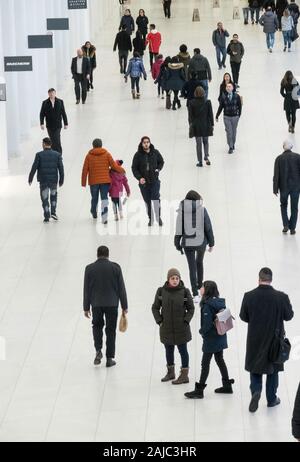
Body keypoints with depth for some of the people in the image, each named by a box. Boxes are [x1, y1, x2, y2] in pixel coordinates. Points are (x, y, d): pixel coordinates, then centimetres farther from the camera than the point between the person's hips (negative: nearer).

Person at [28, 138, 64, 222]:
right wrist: (61, 180, 5)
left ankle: (47, 217, 5)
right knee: (53, 196, 24)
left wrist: (30, 179, 1)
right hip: (54, 180, 2)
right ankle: (53, 212, 12)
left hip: (43, 180, -2)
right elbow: (61, 168, -2)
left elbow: (34, 168, -8)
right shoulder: (57, 155, -1)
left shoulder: (39, 155, -8)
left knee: (44, 199, 7)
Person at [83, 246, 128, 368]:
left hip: (96, 304, 1)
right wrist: (124, 306, 5)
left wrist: (86, 307, 7)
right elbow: (121, 288, -2)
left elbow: (86, 289, 0)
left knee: (97, 325, 22)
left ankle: (98, 350, 3)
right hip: (112, 303, -1)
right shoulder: (115, 267, -5)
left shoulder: (89, 268, -3)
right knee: (111, 330, 8)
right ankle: (109, 358, 9)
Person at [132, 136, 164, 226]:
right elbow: (134, 168, -1)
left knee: (156, 198, -12)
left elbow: (161, 162, 16)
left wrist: (158, 169, -3)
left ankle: (158, 217, -2)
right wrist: (139, 177, -14)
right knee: (147, 201, 7)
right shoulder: (138, 155, -2)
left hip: (154, 180, -1)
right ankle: (150, 218, 17)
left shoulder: (155, 153, 2)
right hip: (143, 182, 1)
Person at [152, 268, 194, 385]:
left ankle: (184, 374, 10)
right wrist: (159, 321, -3)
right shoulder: (161, 291, -4)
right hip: (166, 327, 3)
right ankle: (170, 372, 32)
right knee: (169, 350, 15)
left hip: (181, 328, -3)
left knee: (183, 350, 3)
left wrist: (186, 321, -9)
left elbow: (191, 309, 0)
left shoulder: (184, 291, -8)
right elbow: (155, 307, 6)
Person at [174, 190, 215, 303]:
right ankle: (199, 285, 42)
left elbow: (179, 229, -2)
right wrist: (211, 243, 5)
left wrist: (178, 244, 8)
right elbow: (208, 228, -5)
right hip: (201, 242, 0)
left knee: (192, 267, 5)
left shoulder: (182, 211, -7)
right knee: (199, 262, 26)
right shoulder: (202, 210, -9)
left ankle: (195, 294, -1)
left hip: (187, 244, 0)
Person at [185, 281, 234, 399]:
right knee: (220, 360, 19)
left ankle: (199, 390, 3)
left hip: (211, 338, -8)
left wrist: (202, 331, -5)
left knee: (205, 363, -2)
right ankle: (227, 386, 27)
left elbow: (207, 323, -24)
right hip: (220, 336, 8)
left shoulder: (207, 305, -21)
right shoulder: (219, 302, 3)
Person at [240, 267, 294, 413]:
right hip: (274, 339, 0)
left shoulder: (249, 296, -15)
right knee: (273, 369, 17)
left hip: (255, 339, 0)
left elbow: (243, 317, -4)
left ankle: (256, 390, -6)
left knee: (255, 367, 18)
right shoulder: (281, 297, -19)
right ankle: (271, 399, 26)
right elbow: (289, 316, -7)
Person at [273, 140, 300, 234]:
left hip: (284, 186, 0)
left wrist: (275, 188, -1)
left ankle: (286, 225, 5)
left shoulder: (279, 158, -5)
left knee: (283, 205, 18)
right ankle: (292, 228, 7)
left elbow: (276, 174, -5)